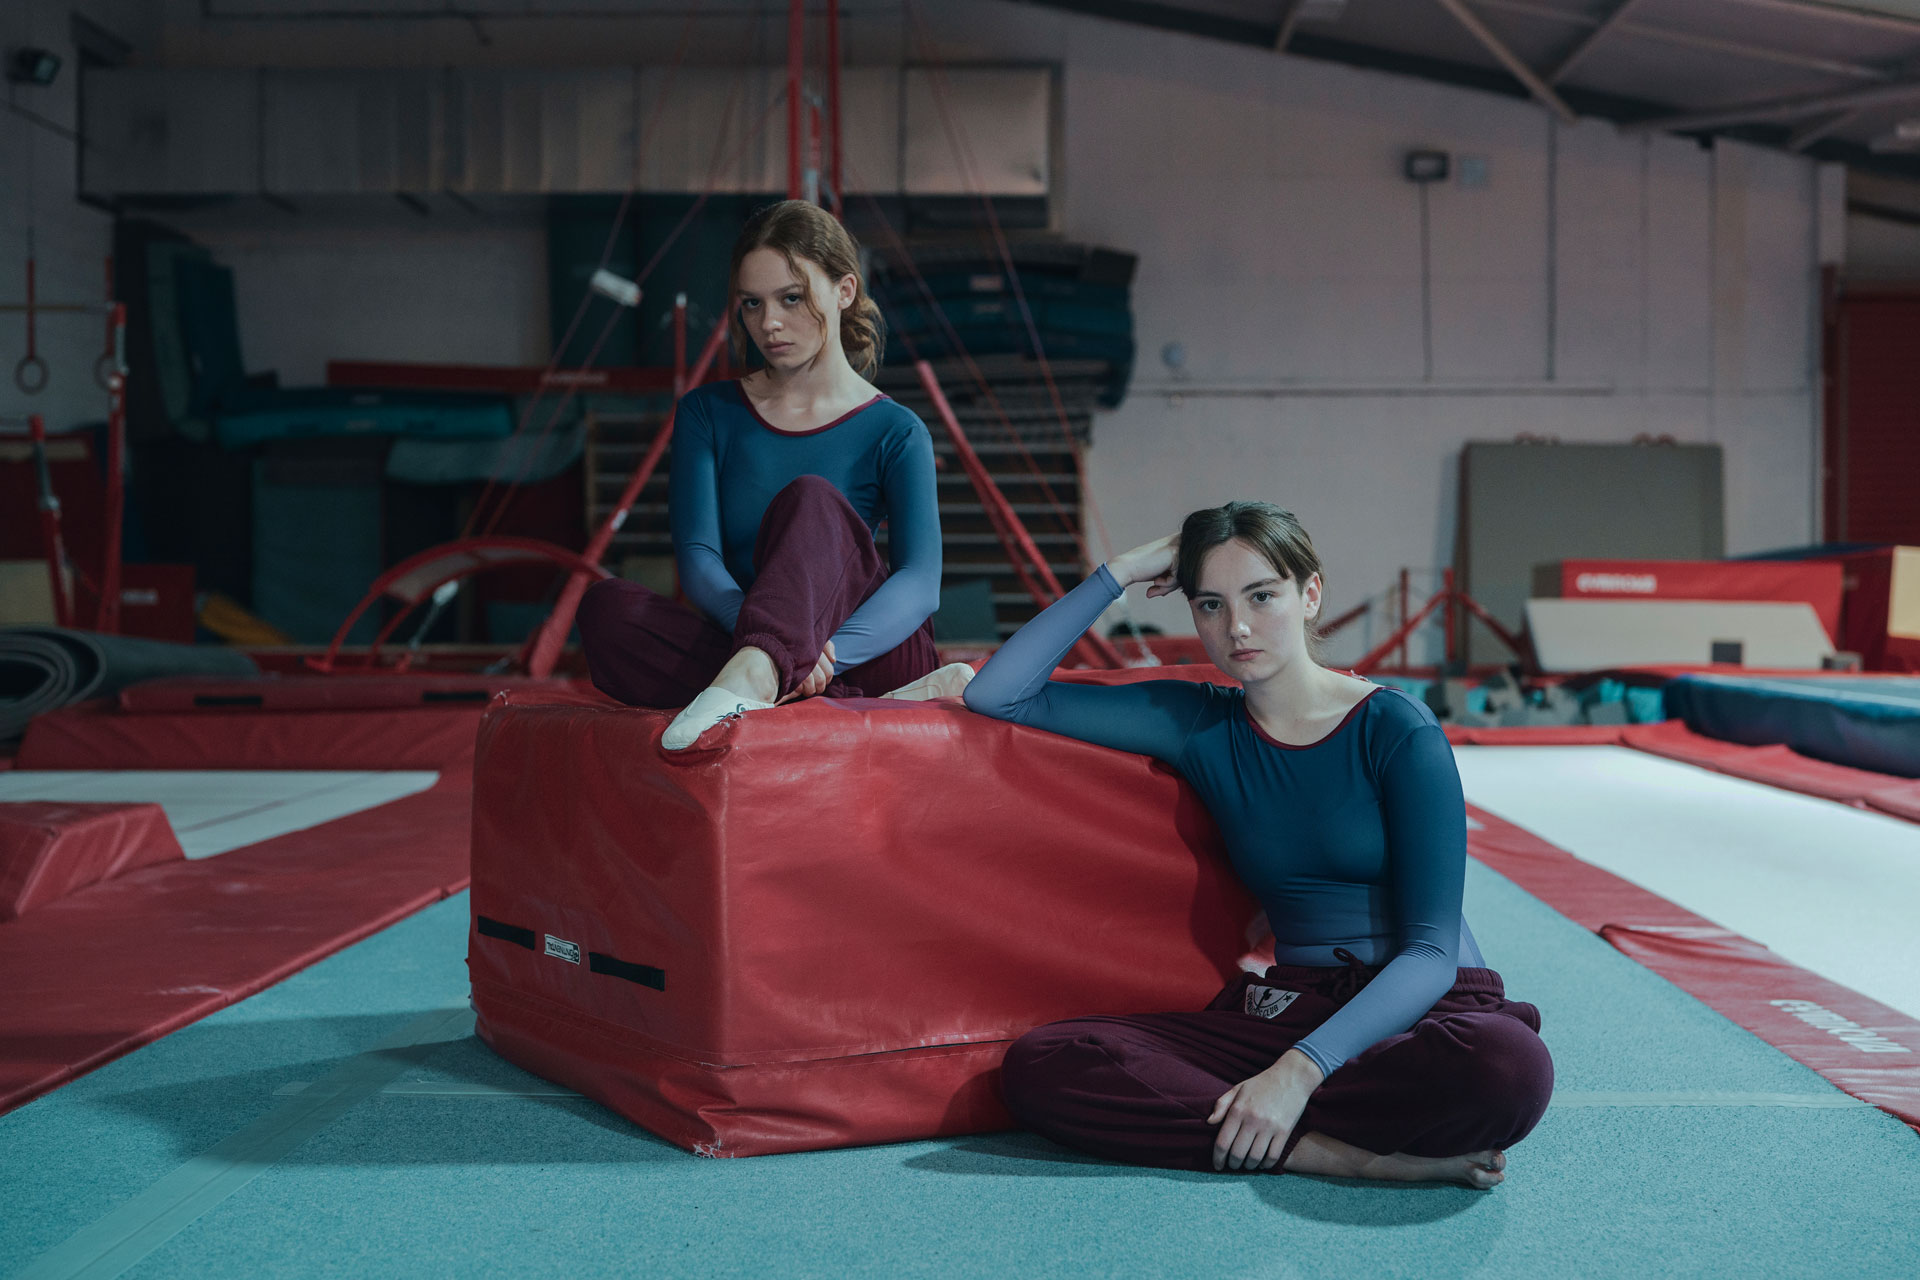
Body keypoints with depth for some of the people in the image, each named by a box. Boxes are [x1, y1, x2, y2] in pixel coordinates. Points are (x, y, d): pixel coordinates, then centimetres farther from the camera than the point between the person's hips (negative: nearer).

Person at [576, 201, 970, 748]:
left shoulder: (895, 433, 5)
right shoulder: (707, 413, 12)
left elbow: (921, 580, -10)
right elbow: (696, 557, -4)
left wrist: (827, 650, -33)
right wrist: (785, 646, -26)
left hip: (869, 650, -2)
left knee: (808, 498, -27)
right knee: (606, 607, -27)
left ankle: (749, 677, -55)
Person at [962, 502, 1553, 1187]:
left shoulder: (1398, 730, -6)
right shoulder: (1200, 726, 6)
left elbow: (1431, 951, -13)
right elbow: (998, 693, 6)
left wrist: (1300, 1069, -25)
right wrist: (1120, 571, 1)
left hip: (1426, 1007, -3)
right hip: (1286, 1008, 4)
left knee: (1506, 1065, -41)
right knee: (1041, 1066, -22)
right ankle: (1346, 1154, -25)